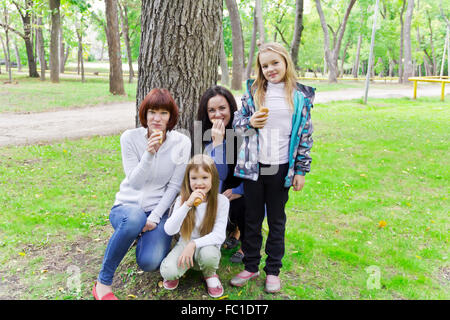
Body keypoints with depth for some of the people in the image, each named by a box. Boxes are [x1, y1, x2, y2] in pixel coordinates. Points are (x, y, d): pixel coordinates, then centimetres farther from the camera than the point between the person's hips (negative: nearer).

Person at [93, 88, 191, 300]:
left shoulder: (181, 143, -5)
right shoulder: (130, 137, -6)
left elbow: (174, 186, -4)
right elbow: (134, 182, -11)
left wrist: (154, 218, -12)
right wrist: (149, 153, -27)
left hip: (159, 210, 1)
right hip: (127, 206, -1)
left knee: (149, 262, -25)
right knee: (134, 219, -39)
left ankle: (144, 237, 14)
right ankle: (103, 281, -18)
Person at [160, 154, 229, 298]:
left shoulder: (221, 201, -12)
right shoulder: (182, 199, -9)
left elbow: (219, 235, -15)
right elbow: (169, 230, -20)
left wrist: (194, 244, -29)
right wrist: (187, 204, -31)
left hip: (207, 244, 0)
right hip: (185, 243, 1)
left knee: (209, 254, -36)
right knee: (167, 271, -28)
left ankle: (209, 274, 0)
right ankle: (174, 274, 10)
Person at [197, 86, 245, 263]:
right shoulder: (208, 137, -8)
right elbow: (221, 174, -20)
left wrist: (238, 191, -20)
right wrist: (217, 141, -29)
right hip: (225, 190, 3)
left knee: (240, 203, -31)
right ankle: (235, 229, 16)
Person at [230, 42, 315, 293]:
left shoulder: (300, 95, 0)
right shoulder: (253, 91, 4)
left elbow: (305, 134, 2)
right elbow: (237, 121, 10)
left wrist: (301, 170, -1)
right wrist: (249, 123, -14)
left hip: (281, 169, -1)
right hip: (253, 166, 2)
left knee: (277, 220, 12)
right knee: (252, 218, 12)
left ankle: (273, 270, 27)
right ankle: (251, 266, 29)